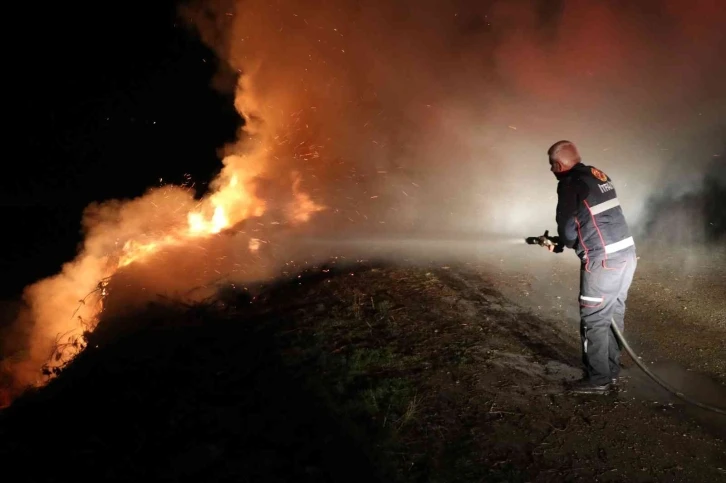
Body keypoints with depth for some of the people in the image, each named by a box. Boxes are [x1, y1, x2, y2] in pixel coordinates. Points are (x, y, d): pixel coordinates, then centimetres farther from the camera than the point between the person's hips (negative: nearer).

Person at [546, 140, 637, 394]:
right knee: (614, 314, 17)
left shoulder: (570, 183, -10)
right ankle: (611, 371, 28)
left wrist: (564, 244, 15)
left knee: (594, 319, 2)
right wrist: (559, 245, 24)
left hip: (604, 259, -9)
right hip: (626, 252, 9)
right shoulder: (598, 175, 17)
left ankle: (598, 379, 12)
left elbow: (568, 228, -8)